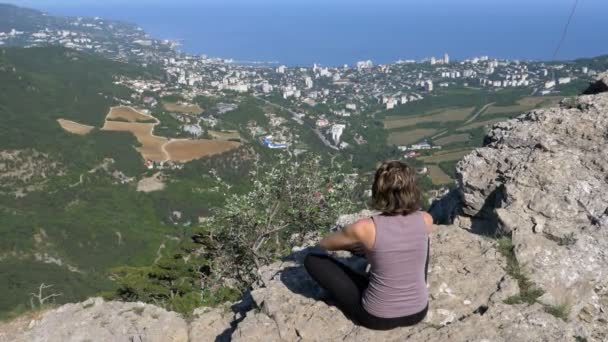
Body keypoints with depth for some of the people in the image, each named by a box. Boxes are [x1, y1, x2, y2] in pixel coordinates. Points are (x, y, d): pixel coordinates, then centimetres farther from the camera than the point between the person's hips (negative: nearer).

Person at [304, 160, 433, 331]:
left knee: (311, 259, 6)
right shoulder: (426, 220, -13)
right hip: (418, 311, 4)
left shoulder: (364, 228, -23)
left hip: (378, 317, -3)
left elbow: (325, 243, -2)